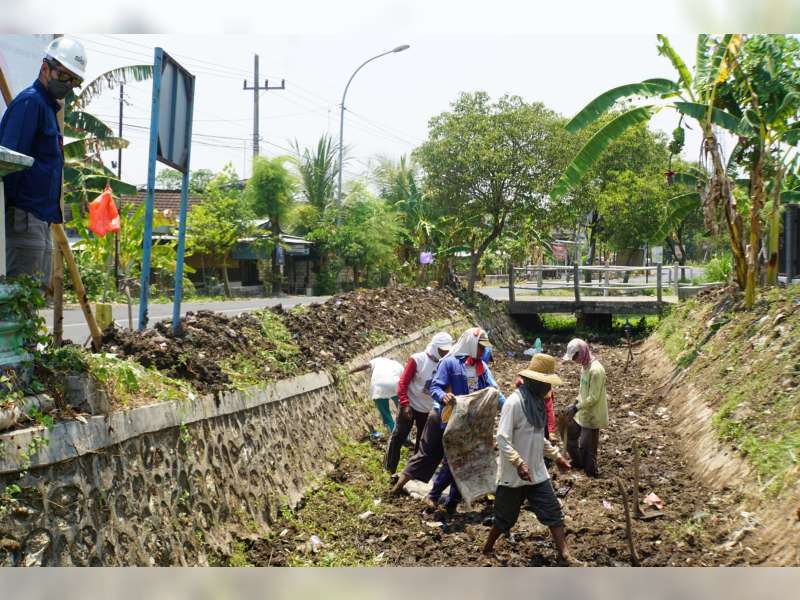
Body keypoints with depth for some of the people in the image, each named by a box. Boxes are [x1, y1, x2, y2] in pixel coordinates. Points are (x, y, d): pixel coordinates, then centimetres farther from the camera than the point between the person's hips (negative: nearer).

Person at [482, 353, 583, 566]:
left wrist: (556, 455, 18)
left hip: (537, 474, 7)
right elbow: (502, 439, -24)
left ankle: (564, 557, 2)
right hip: (514, 475, -7)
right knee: (506, 517, 8)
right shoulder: (514, 402, -20)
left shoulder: (537, 402, 7)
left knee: (553, 513, 0)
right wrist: (519, 463, -33)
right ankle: (487, 550, 29)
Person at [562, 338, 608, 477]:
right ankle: (578, 463, 40)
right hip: (582, 412, 9)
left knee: (586, 447, 2)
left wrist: (576, 408, -20)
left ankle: (590, 475, 18)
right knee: (570, 436, 21)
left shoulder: (596, 370, -26)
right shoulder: (585, 366, 3)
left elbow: (593, 398, -25)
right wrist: (576, 403, 5)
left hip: (591, 416, -9)